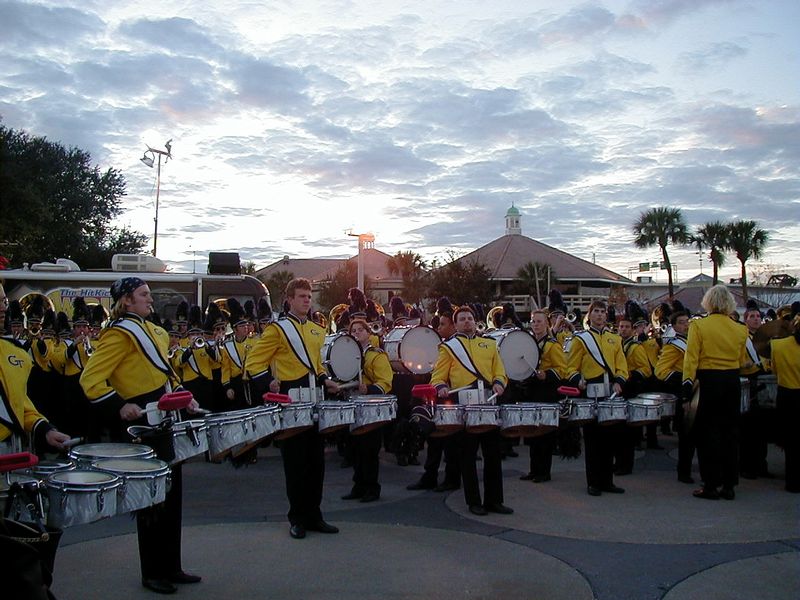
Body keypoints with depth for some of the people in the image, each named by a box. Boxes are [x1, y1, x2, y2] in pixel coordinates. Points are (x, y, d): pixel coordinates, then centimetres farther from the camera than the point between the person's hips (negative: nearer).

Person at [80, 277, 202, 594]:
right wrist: (120, 406, -28)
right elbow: (91, 380, -19)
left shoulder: (151, 330, 15)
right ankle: (152, 573, 16)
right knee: (153, 499, 1)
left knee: (172, 496, 15)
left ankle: (171, 567, 27)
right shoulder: (119, 333, -12)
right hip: (144, 426, -9)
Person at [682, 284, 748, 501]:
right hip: (732, 381, 4)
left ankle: (711, 485, 4)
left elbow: (692, 356, -14)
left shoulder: (699, 325, -8)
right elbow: (742, 360, 11)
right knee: (730, 431, 10)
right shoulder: (740, 329, 4)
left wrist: (688, 381, -13)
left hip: (709, 381, -4)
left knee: (708, 432, 3)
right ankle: (729, 485, 15)